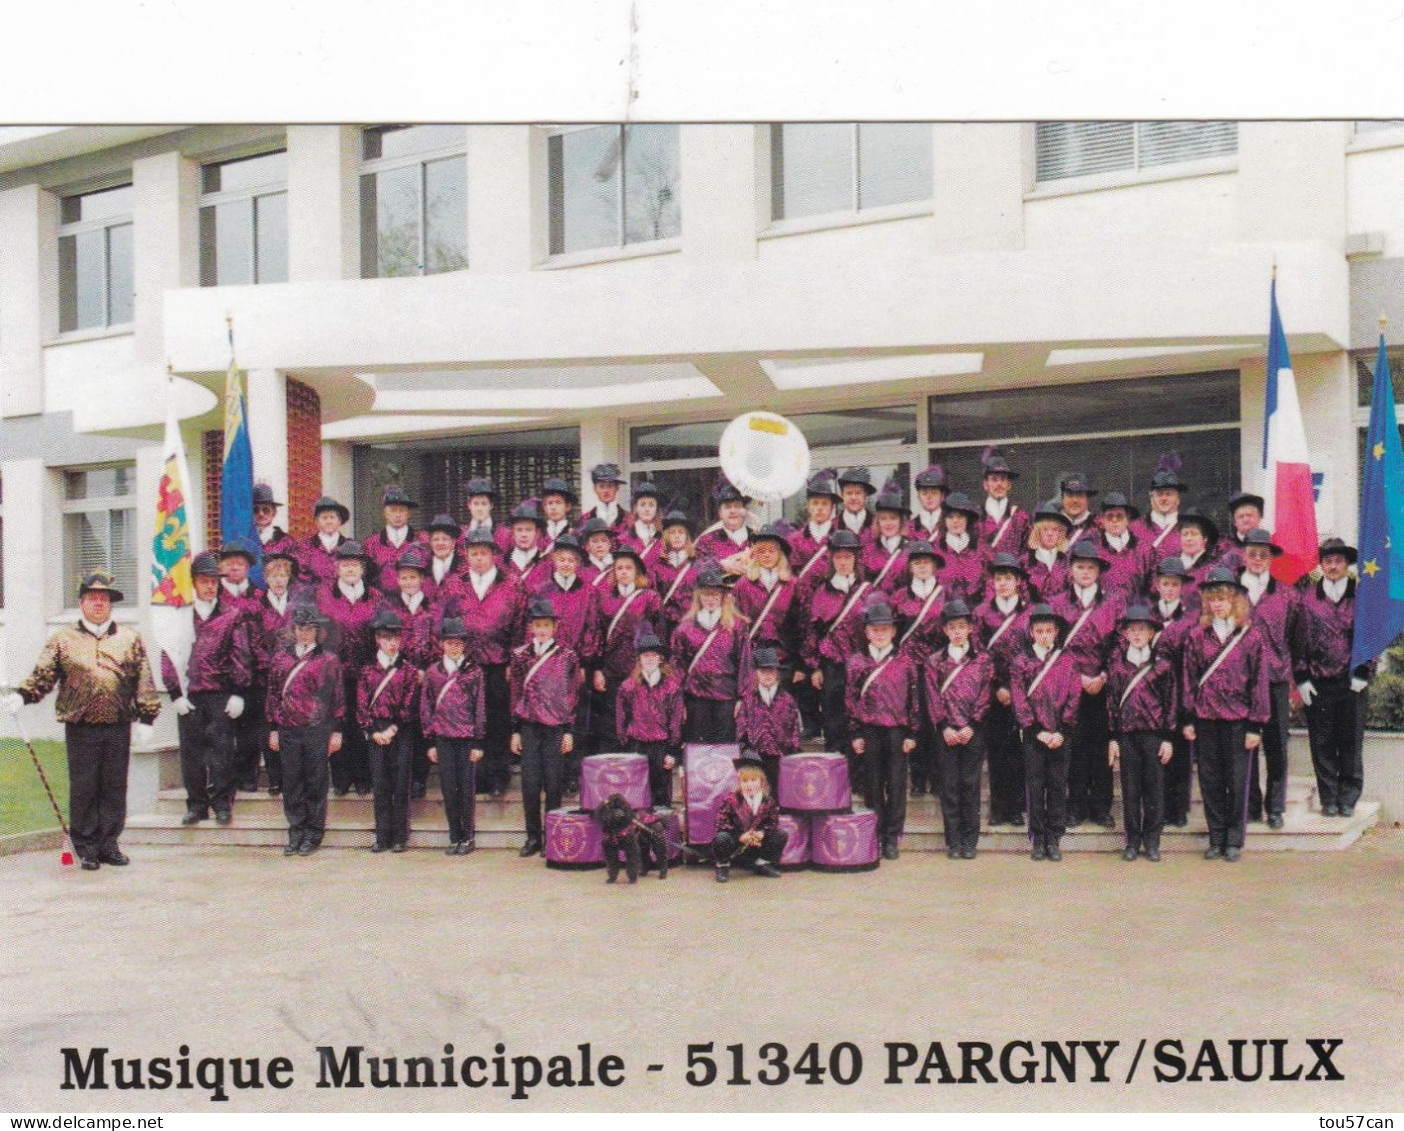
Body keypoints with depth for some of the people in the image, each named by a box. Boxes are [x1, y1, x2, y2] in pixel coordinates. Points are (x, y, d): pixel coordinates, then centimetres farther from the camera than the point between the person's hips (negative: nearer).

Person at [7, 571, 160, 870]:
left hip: (118, 727, 1)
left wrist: (146, 717, 2)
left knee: (115, 787, 5)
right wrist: (20, 696, -15)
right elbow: (42, 676, 2)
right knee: (83, 789, 2)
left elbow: (144, 681, 9)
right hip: (80, 728, -1)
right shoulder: (63, 640, 7)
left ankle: (109, 843, 15)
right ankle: (86, 848, 10)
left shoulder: (129, 638, 11)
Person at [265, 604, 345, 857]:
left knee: (316, 783, 2)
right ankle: (296, 832, 14)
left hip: (318, 731, -2)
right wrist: (273, 729, 9)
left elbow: (338, 697, 3)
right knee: (291, 783, 5)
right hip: (288, 730, 2)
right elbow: (273, 694, 13)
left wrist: (337, 731, -1)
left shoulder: (329, 660, 2)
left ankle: (313, 835, 10)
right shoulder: (280, 658, 9)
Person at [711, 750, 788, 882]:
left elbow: (772, 821, 3)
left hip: (757, 840, 4)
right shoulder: (731, 800, -17)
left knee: (782, 835, -6)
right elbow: (722, 822, -19)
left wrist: (762, 833, -18)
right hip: (736, 840, -4)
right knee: (721, 838, -37)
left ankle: (762, 864, 14)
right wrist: (740, 835, -25)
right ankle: (723, 867, -3)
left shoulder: (768, 802, -5)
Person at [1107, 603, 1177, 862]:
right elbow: (1111, 702, 7)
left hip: (1154, 734, -1)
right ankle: (1132, 841, 13)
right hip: (1127, 734, 1)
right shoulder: (1117, 663, 5)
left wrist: (1168, 738, -2)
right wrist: (1113, 738, 3)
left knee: (1155, 788, 2)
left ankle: (1152, 841, 11)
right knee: (1130, 789, 5)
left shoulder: (1163, 663, 1)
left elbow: (1171, 702, 3)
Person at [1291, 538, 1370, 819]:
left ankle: (1348, 800, 12)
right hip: (1318, 684, 0)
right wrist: (1301, 678, -1)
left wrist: (1362, 674, -3)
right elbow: (1298, 640, 5)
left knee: (1351, 743, 3)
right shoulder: (1307, 598, 5)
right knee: (1322, 745, 3)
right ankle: (1329, 799, 12)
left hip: (1352, 683, 0)